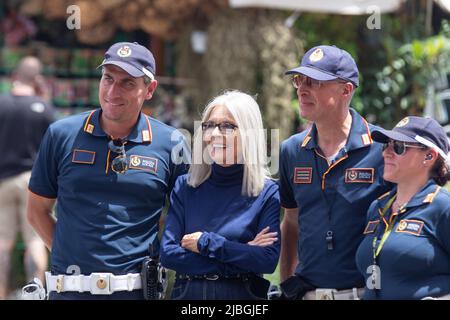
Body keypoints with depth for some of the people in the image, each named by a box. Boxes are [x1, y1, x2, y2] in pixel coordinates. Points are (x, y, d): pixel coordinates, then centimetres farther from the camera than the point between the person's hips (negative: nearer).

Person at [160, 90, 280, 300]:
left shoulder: (268, 193, -3)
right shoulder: (185, 187, 3)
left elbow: (268, 260, -14)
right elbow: (168, 254, -7)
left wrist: (206, 243, -14)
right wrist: (243, 253, -13)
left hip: (243, 293, -2)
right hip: (188, 292, 2)